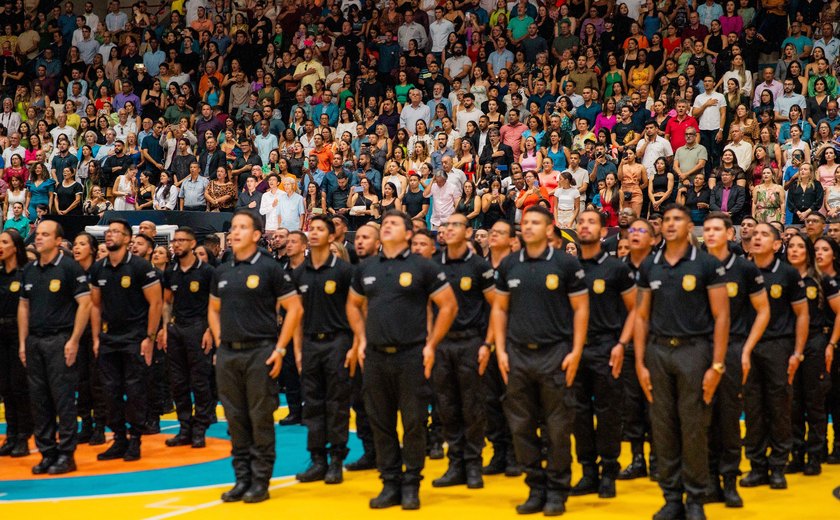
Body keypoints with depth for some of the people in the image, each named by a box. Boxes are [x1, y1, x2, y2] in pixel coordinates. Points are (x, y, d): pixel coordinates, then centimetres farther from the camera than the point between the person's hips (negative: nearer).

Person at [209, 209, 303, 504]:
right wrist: (219, 342, 10)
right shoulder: (221, 272, 11)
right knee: (235, 418, 8)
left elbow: (294, 308, -5)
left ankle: (260, 481, 6)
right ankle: (242, 478, 16)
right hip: (227, 354, 5)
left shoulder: (269, 268, -5)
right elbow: (214, 309, 24)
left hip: (259, 352, -5)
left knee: (260, 418, -1)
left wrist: (279, 349, -10)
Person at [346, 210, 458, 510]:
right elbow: (353, 305, 23)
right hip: (375, 357, 4)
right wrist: (361, 339, 11)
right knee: (381, 423, 7)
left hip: (411, 356, -4)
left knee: (414, 423, 0)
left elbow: (448, 305, -1)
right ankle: (390, 483, 16)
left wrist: (431, 344, -5)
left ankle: (411, 485, 11)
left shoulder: (422, 267, -2)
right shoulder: (366, 269, 10)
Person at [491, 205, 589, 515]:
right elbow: (499, 308, 12)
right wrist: (500, 350, 3)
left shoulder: (566, 264, -2)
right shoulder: (509, 265, 8)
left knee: (557, 428, 1)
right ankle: (536, 488, 17)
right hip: (518, 355, 4)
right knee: (521, 426, 7)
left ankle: (557, 492, 11)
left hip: (555, 354, -4)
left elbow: (580, 308, -1)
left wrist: (576, 352, -8)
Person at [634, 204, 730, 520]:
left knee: (694, 428, 0)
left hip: (694, 350, -3)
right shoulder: (649, 266, 8)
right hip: (658, 351, 3)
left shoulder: (707, 264, -3)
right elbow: (641, 316, 10)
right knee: (663, 428, 6)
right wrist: (640, 363, 3)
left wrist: (717, 365, -11)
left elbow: (721, 316, -5)